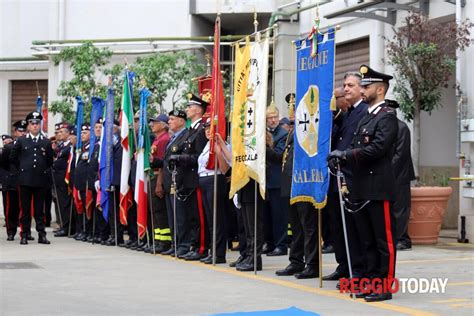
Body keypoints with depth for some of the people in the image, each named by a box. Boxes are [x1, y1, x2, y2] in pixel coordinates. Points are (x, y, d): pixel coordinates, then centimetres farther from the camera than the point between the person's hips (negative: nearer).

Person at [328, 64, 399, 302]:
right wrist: (340, 158, -2)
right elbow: (357, 148, 18)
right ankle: (372, 281, 19)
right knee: (368, 240, 12)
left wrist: (345, 154, -15)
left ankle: (385, 285, 0)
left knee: (384, 239, -3)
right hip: (362, 188, 9)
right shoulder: (365, 118, 20)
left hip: (379, 188, -9)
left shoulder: (387, 116, -8)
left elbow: (377, 148, -19)